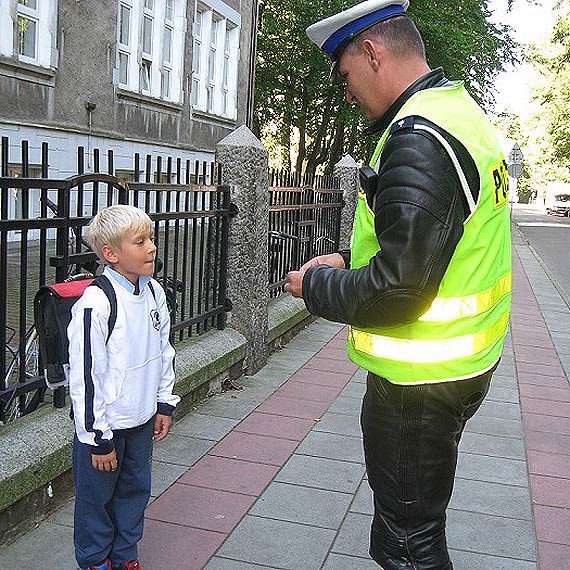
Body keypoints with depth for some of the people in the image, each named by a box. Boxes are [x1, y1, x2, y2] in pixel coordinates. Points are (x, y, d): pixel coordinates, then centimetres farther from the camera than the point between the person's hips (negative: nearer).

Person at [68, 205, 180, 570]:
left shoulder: (153, 292, -1)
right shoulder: (96, 303, -23)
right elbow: (85, 375, -20)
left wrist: (164, 405, 12)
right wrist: (98, 439, -16)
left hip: (142, 419, 7)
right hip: (105, 424, -6)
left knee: (136, 489, 19)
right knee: (96, 497, 11)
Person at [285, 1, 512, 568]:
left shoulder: (419, 138, -24)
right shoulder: (461, 113, 9)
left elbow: (396, 289, -27)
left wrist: (316, 285, -10)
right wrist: (350, 259, 10)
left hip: (418, 383, -10)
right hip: (464, 363, 10)